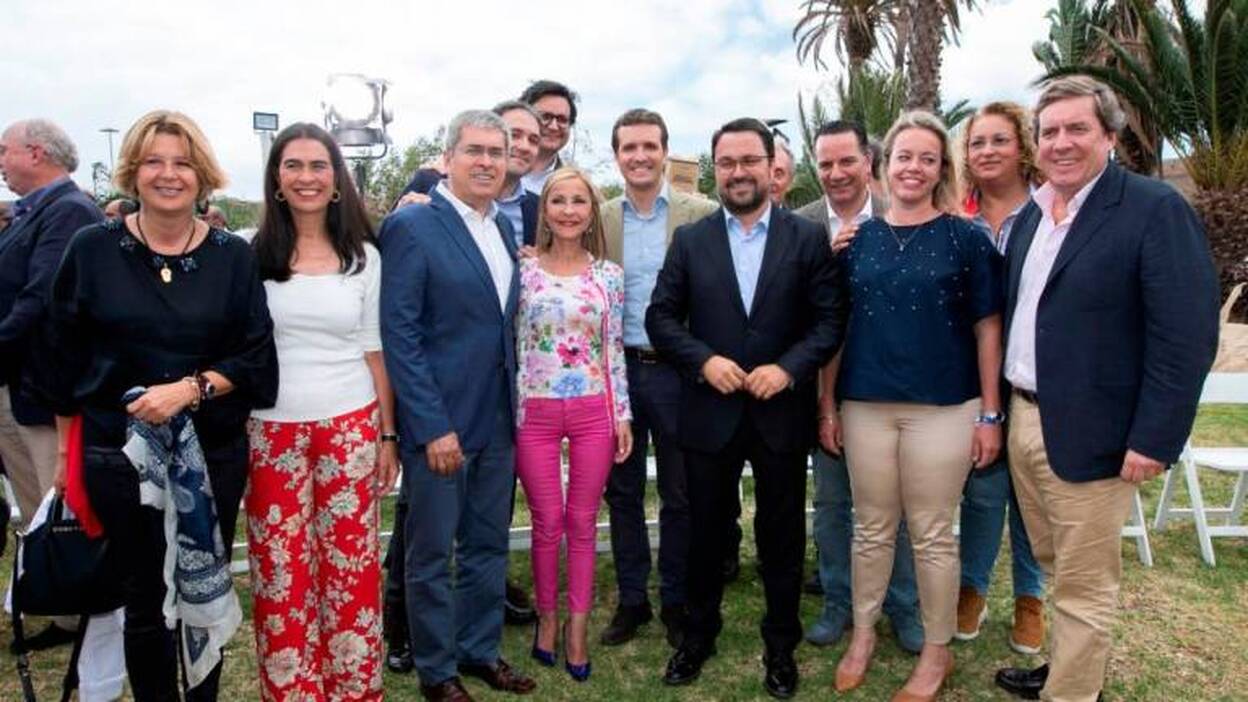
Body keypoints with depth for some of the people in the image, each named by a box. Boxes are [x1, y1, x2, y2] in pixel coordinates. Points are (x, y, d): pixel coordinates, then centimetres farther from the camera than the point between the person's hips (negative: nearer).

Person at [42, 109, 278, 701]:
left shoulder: (233, 256, 0)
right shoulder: (92, 250, 0)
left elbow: (256, 357, -2)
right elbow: (66, 360, 5)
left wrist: (190, 388, -17)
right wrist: (66, 451, 6)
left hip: (214, 455, 0)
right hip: (118, 454, 0)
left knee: (205, 595, 12)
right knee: (145, 601, 10)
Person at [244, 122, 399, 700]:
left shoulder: (364, 256, 4)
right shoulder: (252, 254, 2)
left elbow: (374, 351, 7)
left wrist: (387, 435, 5)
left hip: (350, 428, 0)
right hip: (273, 432, 0)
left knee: (351, 565, 6)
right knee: (281, 572, 5)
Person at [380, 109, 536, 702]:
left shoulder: (504, 228, 10)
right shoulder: (411, 226, -11)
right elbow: (398, 334, -15)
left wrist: (513, 404, 9)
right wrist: (433, 426, -18)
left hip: (497, 419, 7)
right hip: (438, 420, -6)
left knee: (488, 546, 18)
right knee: (432, 554, 9)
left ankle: (480, 649, 36)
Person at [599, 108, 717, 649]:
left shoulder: (702, 215, -3)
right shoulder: (599, 220, 4)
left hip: (676, 371, -2)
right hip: (617, 370, 3)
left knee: (679, 496, 9)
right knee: (622, 491, 12)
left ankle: (675, 602, 26)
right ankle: (631, 599, 28)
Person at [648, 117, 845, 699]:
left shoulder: (808, 237, 0)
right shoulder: (690, 240, 3)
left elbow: (830, 320, -3)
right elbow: (661, 317, 1)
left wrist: (789, 368, -17)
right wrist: (704, 360, -14)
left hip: (782, 412, -1)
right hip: (709, 413, 1)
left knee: (782, 535, 13)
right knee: (706, 532, 15)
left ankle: (781, 644, 32)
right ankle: (699, 633, 36)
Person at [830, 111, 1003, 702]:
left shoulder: (965, 238, -1)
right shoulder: (857, 238, 5)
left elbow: (987, 328, 0)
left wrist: (990, 414, -3)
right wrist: (828, 404, 6)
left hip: (943, 408, -2)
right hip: (865, 406, 2)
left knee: (933, 535, 7)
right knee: (871, 528, 12)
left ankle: (936, 652, 26)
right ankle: (863, 633, 30)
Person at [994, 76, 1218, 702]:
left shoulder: (1155, 209, -11)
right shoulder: (1030, 215, 10)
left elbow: (1187, 336, -16)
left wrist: (1155, 439, -18)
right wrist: (999, 410, 10)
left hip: (1088, 434, -7)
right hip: (1023, 419, 7)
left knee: (1084, 587, 7)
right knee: (1058, 567, 22)